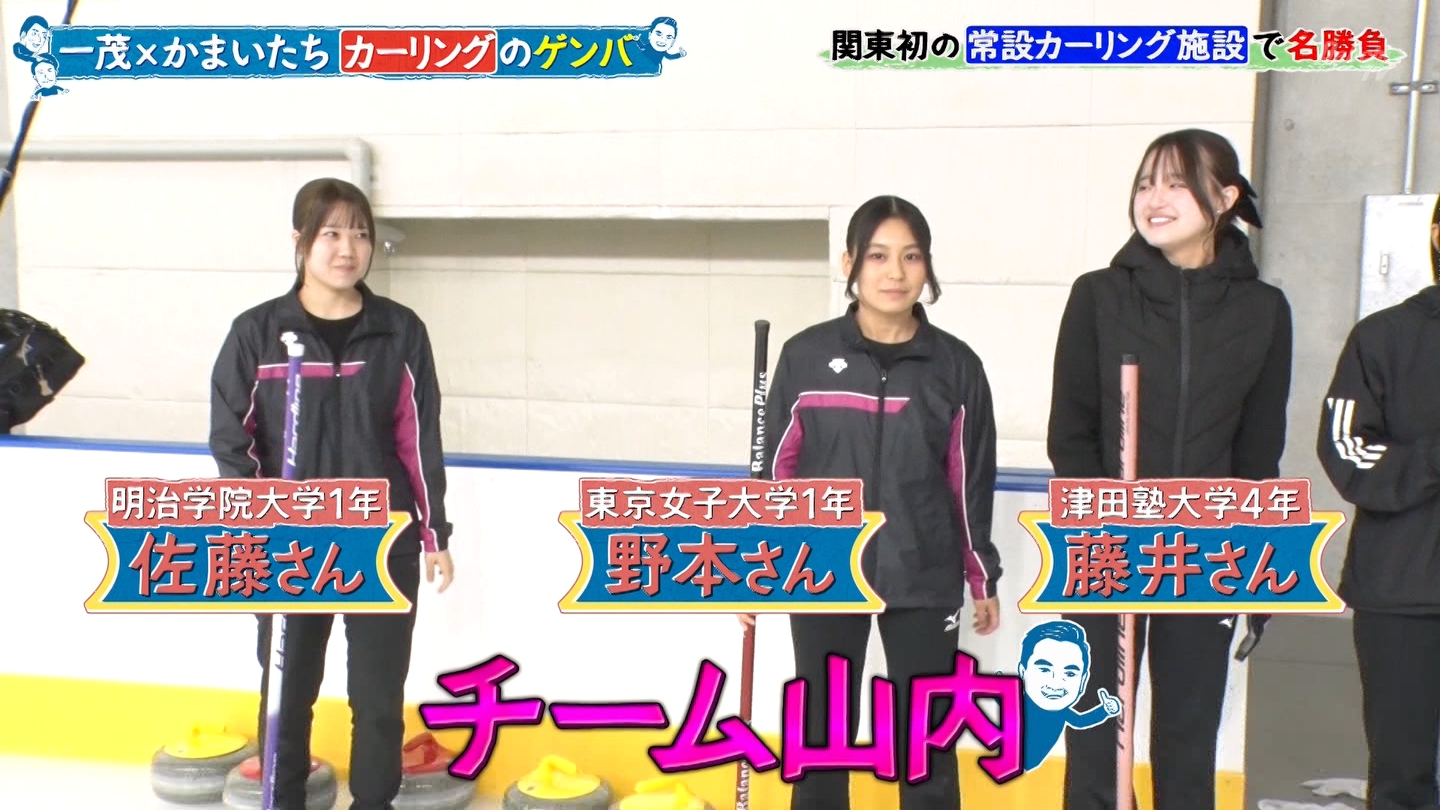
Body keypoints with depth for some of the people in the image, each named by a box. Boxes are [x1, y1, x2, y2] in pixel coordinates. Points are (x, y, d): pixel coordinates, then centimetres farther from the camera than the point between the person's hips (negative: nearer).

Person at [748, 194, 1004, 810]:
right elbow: (776, 471, 2)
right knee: (821, 734, 13)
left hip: (924, 579, 0)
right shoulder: (806, 356, -5)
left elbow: (971, 482, 4)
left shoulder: (955, 365, -3)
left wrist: (983, 580, 9)